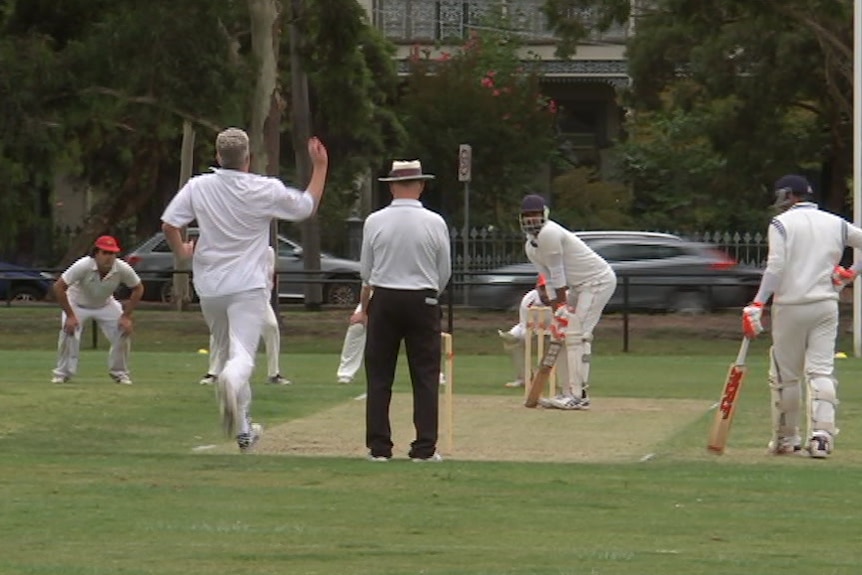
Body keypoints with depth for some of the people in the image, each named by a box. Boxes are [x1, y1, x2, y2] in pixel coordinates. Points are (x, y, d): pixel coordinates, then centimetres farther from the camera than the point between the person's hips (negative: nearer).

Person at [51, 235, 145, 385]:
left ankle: (119, 372, 11)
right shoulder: (83, 266, -36)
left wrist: (126, 316, -15)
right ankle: (63, 373, -5)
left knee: (124, 331, -11)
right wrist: (70, 315, -29)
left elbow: (138, 288, -9)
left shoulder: (122, 269, -27)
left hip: (105, 304, 3)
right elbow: (58, 287, -32)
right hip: (77, 304, -3)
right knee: (68, 332, -24)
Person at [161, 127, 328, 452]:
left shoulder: (198, 187, -2)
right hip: (248, 287, -3)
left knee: (227, 350, 19)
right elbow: (308, 206, 5)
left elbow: (169, 224, -2)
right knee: (243, 356, -10)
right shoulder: (266, 190, -7)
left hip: (209, 288, 3)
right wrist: (320, 167, 17)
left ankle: (243, 429, 21)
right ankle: (231, 380, -48)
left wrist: (181, 252, 18)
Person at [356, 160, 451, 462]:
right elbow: (444, 272, 3)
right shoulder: (435, 223, -5)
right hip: (423, 301, -1)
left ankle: (378, 446, 2)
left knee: (379, 377, 5)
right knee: (425, 377, 3)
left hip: (384, 301, 1)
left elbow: (366, 272, 4)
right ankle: (425, 447, -1)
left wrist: (363, 308, 18)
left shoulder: (375, 222, -4)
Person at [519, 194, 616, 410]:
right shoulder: (530, 247, 10)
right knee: (559, 334, 9)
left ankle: (579, 395, -19)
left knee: (575, 333, -17)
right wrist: (556, 311, 0)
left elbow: (557, 274, -18)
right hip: (578, 286, 10)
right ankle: (567, 392, 15)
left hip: (598, 279, -10)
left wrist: (562, 308, -14)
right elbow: (549, 281, 9)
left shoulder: (549, 234, -20)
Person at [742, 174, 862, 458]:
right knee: (822, 371, 1)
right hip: (826, 305, 3)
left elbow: (776, 267, -14)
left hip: (791, 308, -3)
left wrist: (757, 305, -17)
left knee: (785, 374, 8)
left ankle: (786, 437, 15)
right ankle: (822, 433, -15)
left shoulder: (781, 224, -3)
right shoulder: (836, 224, 10)